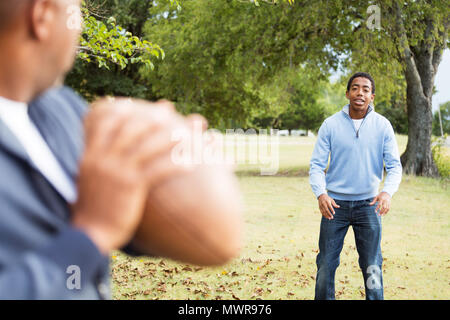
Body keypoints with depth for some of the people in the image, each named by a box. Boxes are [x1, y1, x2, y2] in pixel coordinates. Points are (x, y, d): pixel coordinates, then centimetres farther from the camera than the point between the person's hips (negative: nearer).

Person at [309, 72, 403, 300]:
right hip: (335, 204, 0)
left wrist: (387, 192, -22)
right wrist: (320, 193, -22)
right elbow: (317, 165, -3)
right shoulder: (330, 125, -4)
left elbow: (394, 165, -2)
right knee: (326, 264, 4)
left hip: (368, 204, 0)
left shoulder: (382, 126, -2)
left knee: (372, 268, 4)